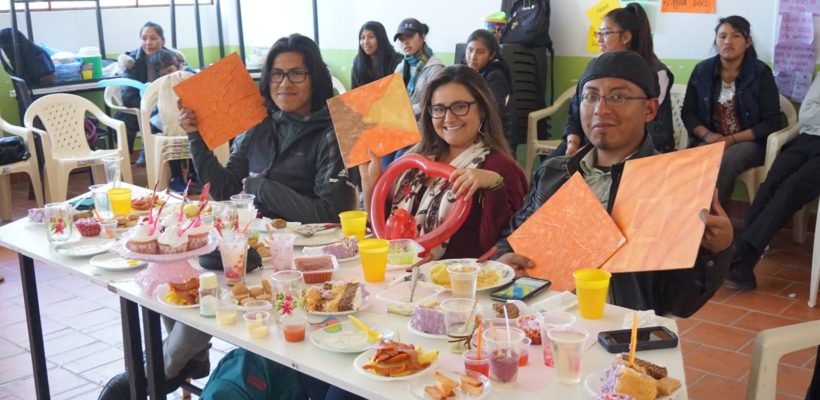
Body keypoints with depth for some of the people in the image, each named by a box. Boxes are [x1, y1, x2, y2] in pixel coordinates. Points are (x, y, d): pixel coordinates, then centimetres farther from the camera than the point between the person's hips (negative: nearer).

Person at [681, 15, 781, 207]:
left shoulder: (761, 72, -3)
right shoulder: (702, 70, 5)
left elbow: (771, 122, -6)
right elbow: (688, 112, 7)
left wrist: (732, 139, -17)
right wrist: (707, 135, -13)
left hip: (750, 142, -2)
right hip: (710, 141, 2)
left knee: (724, 163, -35)